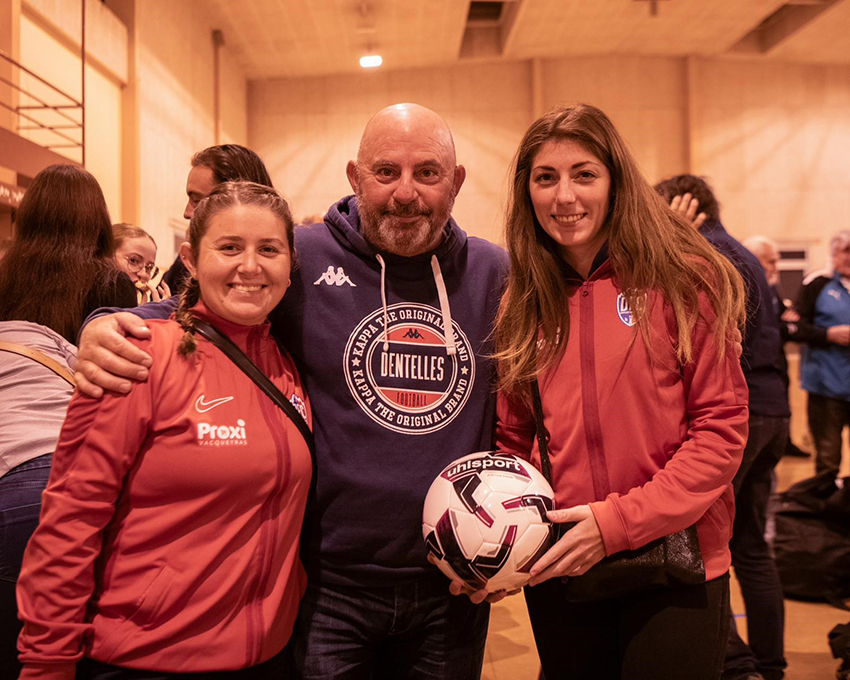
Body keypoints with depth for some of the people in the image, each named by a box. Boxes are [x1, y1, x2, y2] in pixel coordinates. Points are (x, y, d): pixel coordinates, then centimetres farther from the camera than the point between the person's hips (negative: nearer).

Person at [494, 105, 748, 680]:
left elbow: (723, 426, -10)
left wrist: (618, 521, -17)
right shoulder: (524, 306, 5)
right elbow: (514, 441, 9)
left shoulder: (681, 280, -7)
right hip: (559, 574, 4)